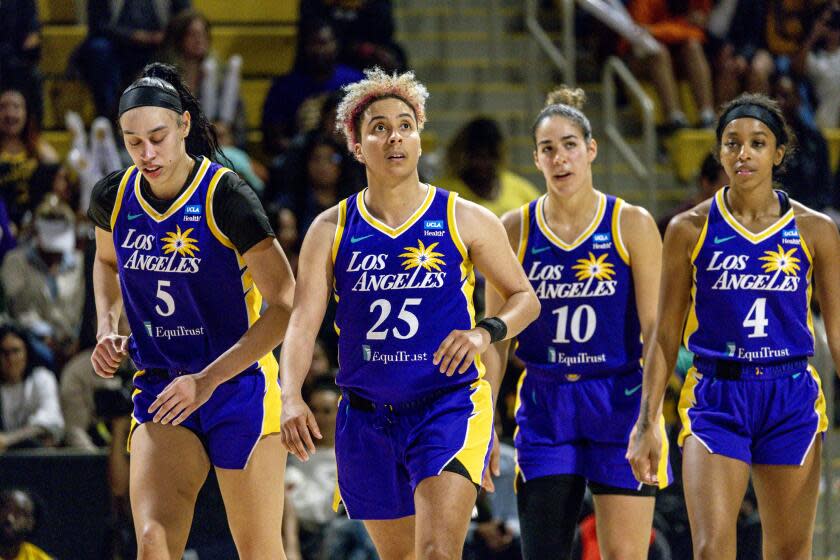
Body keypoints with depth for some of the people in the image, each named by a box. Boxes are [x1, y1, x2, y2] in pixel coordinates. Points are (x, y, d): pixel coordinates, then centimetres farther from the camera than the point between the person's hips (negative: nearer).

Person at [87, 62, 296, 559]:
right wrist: (107, 329, 7)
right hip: (160, 388, 3)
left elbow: (286, 307, -17)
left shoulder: (226, 197, -16)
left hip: (241, 385, -3)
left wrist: (207, 380, -24)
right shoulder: (114, 198, 0)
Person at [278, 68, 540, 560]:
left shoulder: (466, 221, -1)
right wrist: (291, 398, -24)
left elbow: (525, 297, 8)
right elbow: (303, 322, -6)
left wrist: (486, 333, -14)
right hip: (367, 417, 3)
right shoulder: (331, 231, 2)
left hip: (451, 406, -3)